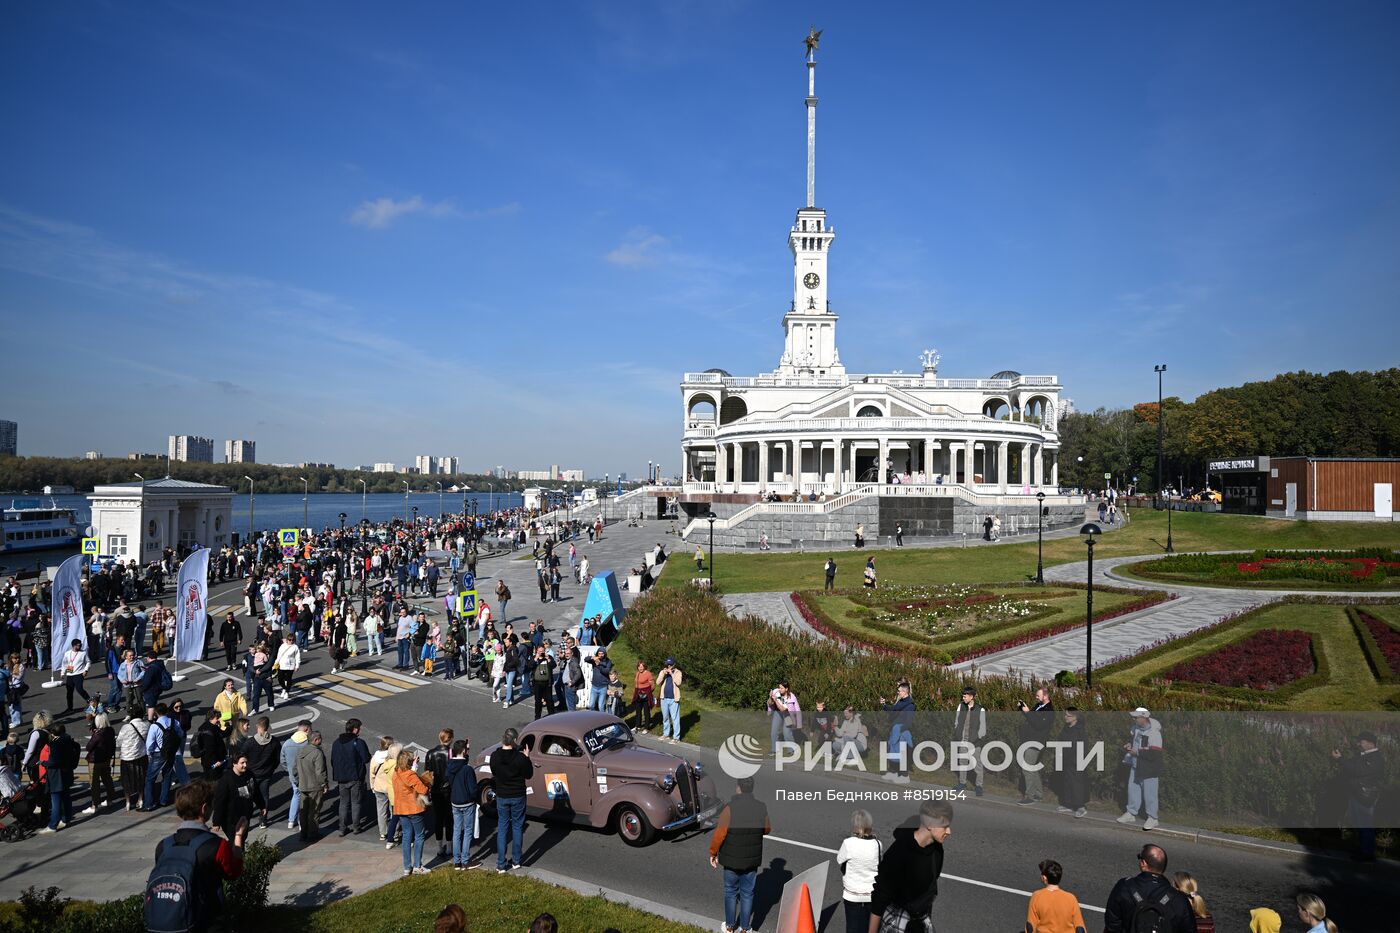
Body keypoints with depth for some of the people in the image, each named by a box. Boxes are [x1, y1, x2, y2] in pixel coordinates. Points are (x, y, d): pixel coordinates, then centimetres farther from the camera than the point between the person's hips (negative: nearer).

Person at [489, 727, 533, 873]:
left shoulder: (494, 756, -11)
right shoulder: (520, 757, -20)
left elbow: (494, 773, 7)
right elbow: (529, 775, -7)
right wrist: (527, 758, 0)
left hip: (501, 797, 2)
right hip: (518, 796, -2)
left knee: (502, 828, 10)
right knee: (517, 827, 14)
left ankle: (501, 865, 10)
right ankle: (516, 861, 21)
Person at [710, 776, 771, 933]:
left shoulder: (730, 808, -22)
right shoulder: (761, 808, -9)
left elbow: (719, 834, -20)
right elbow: (767, 829, 7)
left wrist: (713, 853, -5)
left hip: (732, 859, -3)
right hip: (753, 859, 3)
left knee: (731, 892, 16)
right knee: (747, 893, 15)